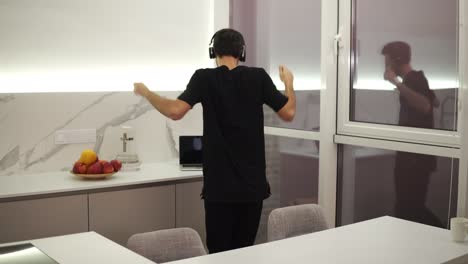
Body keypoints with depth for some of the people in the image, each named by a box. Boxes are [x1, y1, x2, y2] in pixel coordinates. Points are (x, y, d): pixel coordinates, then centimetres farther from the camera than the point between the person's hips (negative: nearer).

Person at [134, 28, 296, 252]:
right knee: (245, 252, 12)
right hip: (253, 183, 2)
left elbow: (175, 111, -18)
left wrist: (146, 93, -1)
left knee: (220, 254, 5)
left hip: (220, 185, -2)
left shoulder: (204, 78, -6)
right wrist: (289, 83, 21)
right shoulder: (258, 77, -1)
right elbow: (289, 113, 2)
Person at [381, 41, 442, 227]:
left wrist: (396, 82, -35)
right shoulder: (417, 78, 15)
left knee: (409, 208, -9)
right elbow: (435, 102, 30)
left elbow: (425, 106, -33)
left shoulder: (413, 79, -15)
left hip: (416, 156, -10)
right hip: (412, 154, 10)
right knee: (409, 206, 15)